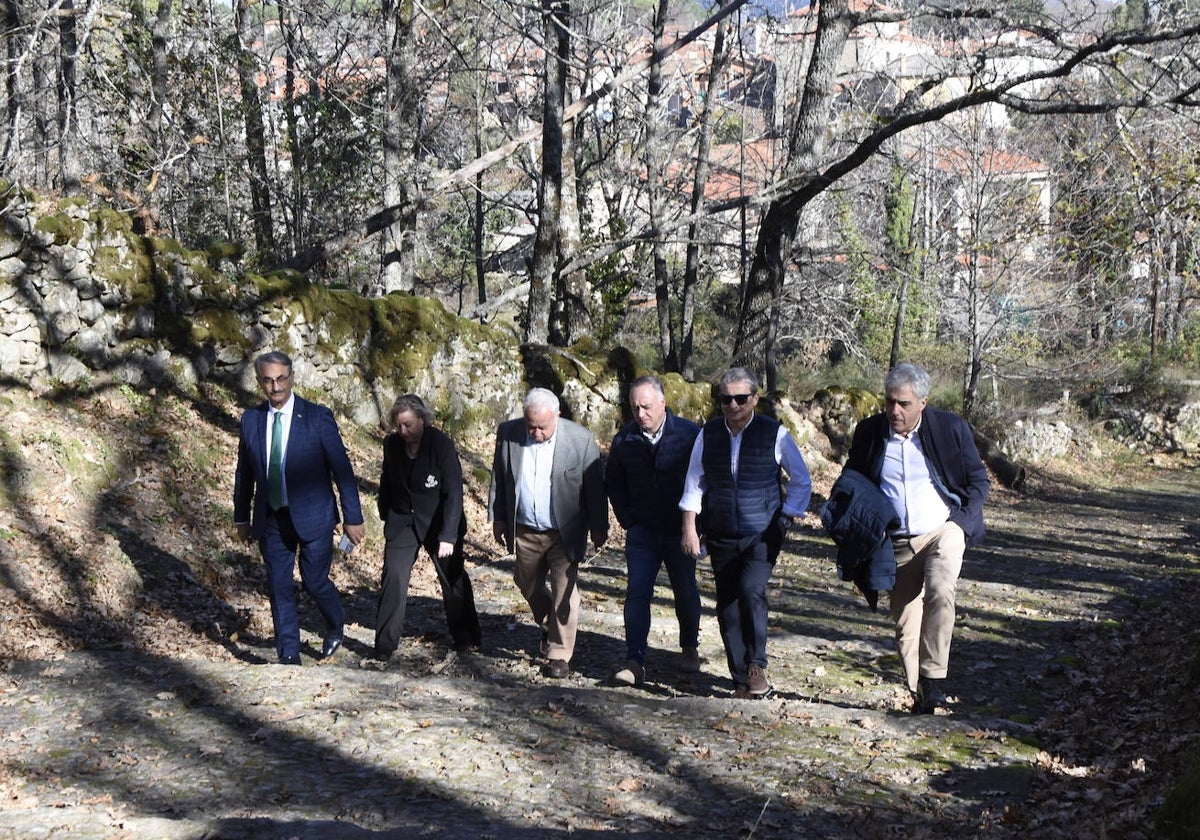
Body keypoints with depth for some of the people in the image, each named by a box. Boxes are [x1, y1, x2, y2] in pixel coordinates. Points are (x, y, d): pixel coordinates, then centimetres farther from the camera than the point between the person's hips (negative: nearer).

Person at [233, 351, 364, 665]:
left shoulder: (318, 417, -9)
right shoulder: (251, 420, 3)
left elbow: (342, 469, -6)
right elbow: (244, 473, 13)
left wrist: (353, 518, -7)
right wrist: (242, 517, 14)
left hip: (312, 517, -3)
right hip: (271, 519, 3)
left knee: (315, 582, 2)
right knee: (279, 588, 5)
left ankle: (335, 629, 33)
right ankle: (289, 657, 14)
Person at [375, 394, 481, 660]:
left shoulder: (442, 445, -20)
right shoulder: (392, 444, -7)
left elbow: (453, 493, -22)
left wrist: (448, 536, -28)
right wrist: (385, 515, 16)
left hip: (439, 522, -2)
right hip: (402, 522, 3)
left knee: (453, 580, 10)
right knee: (393, 578, -9)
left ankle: (466, 638, 29)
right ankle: (384, 647, -1)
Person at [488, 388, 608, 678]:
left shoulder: (581, 439, -14)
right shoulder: (508, 433, -6)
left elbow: (595, 487, -6)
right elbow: (498, 478, 6)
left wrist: (598, 527, -3)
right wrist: (497, 518, 7)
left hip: (565, 532, -4)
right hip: (524, 531, 4)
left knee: (564, 592, -3)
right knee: (528, 584, 17)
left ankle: (560, 654, 9)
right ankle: (549, 626, 43)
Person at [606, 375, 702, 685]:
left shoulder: (690, 435, -9)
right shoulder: (624, 440, -1)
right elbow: (613, 483, 14)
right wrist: (627, 518, 4)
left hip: (681, 532, -1)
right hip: (642, 532, 1)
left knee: (686, 592, 11)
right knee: (637, 592, -8)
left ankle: (690, 648, 33)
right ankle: (635, 662, -9)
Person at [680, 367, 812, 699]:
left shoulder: (775, 434, -5)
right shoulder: (708, 434, 3)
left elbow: (802, 482, 5)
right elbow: (694, 484, 9)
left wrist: (785, 520, -1)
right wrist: (689, 527, 3)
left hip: (762, 535, -3)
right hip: (721, 537, 4)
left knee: (751, 590, -25)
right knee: (727, 607, 5)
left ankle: (757, 667, -12)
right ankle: (742, 681, 16)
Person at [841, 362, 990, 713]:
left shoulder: (951, 428, -7)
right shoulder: (869, 432, -2)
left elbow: (979, 480, 4)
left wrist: (964, 521, -9)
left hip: (943, 531, -3)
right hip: (897, 543, 3)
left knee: (939, 591, -29)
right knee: (905, 623, 4)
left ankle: (933, 678, -19)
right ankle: (920, 696, 17)